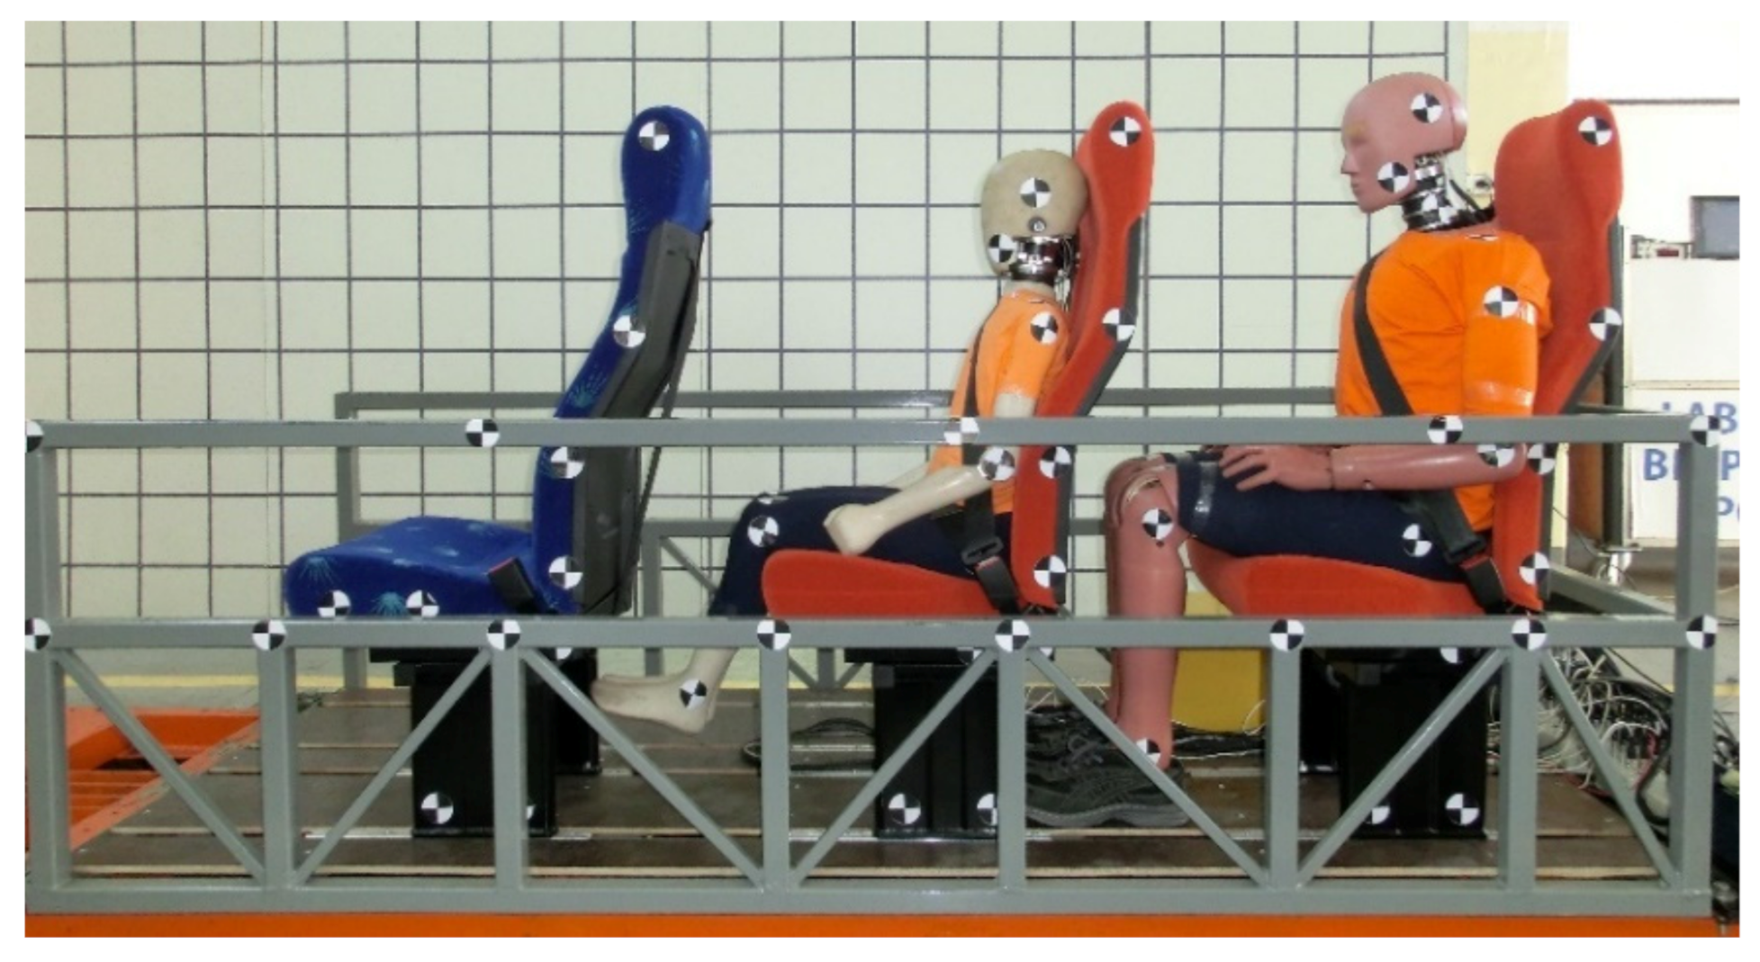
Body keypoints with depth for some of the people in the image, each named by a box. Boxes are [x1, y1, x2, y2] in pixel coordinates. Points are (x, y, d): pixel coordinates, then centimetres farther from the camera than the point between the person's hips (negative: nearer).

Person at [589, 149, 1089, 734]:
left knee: (769, 526, -10)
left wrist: (879, 517, -22)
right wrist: (883, 498, 12)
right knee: (769, 517, 5)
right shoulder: (1021, 314, 14)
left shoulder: (1037, 319, -16)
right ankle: (695, 688, 6)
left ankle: (695, 691, 3)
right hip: (964, 515, 9)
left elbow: (1000, 460, -23)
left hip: (980, 533, -9)